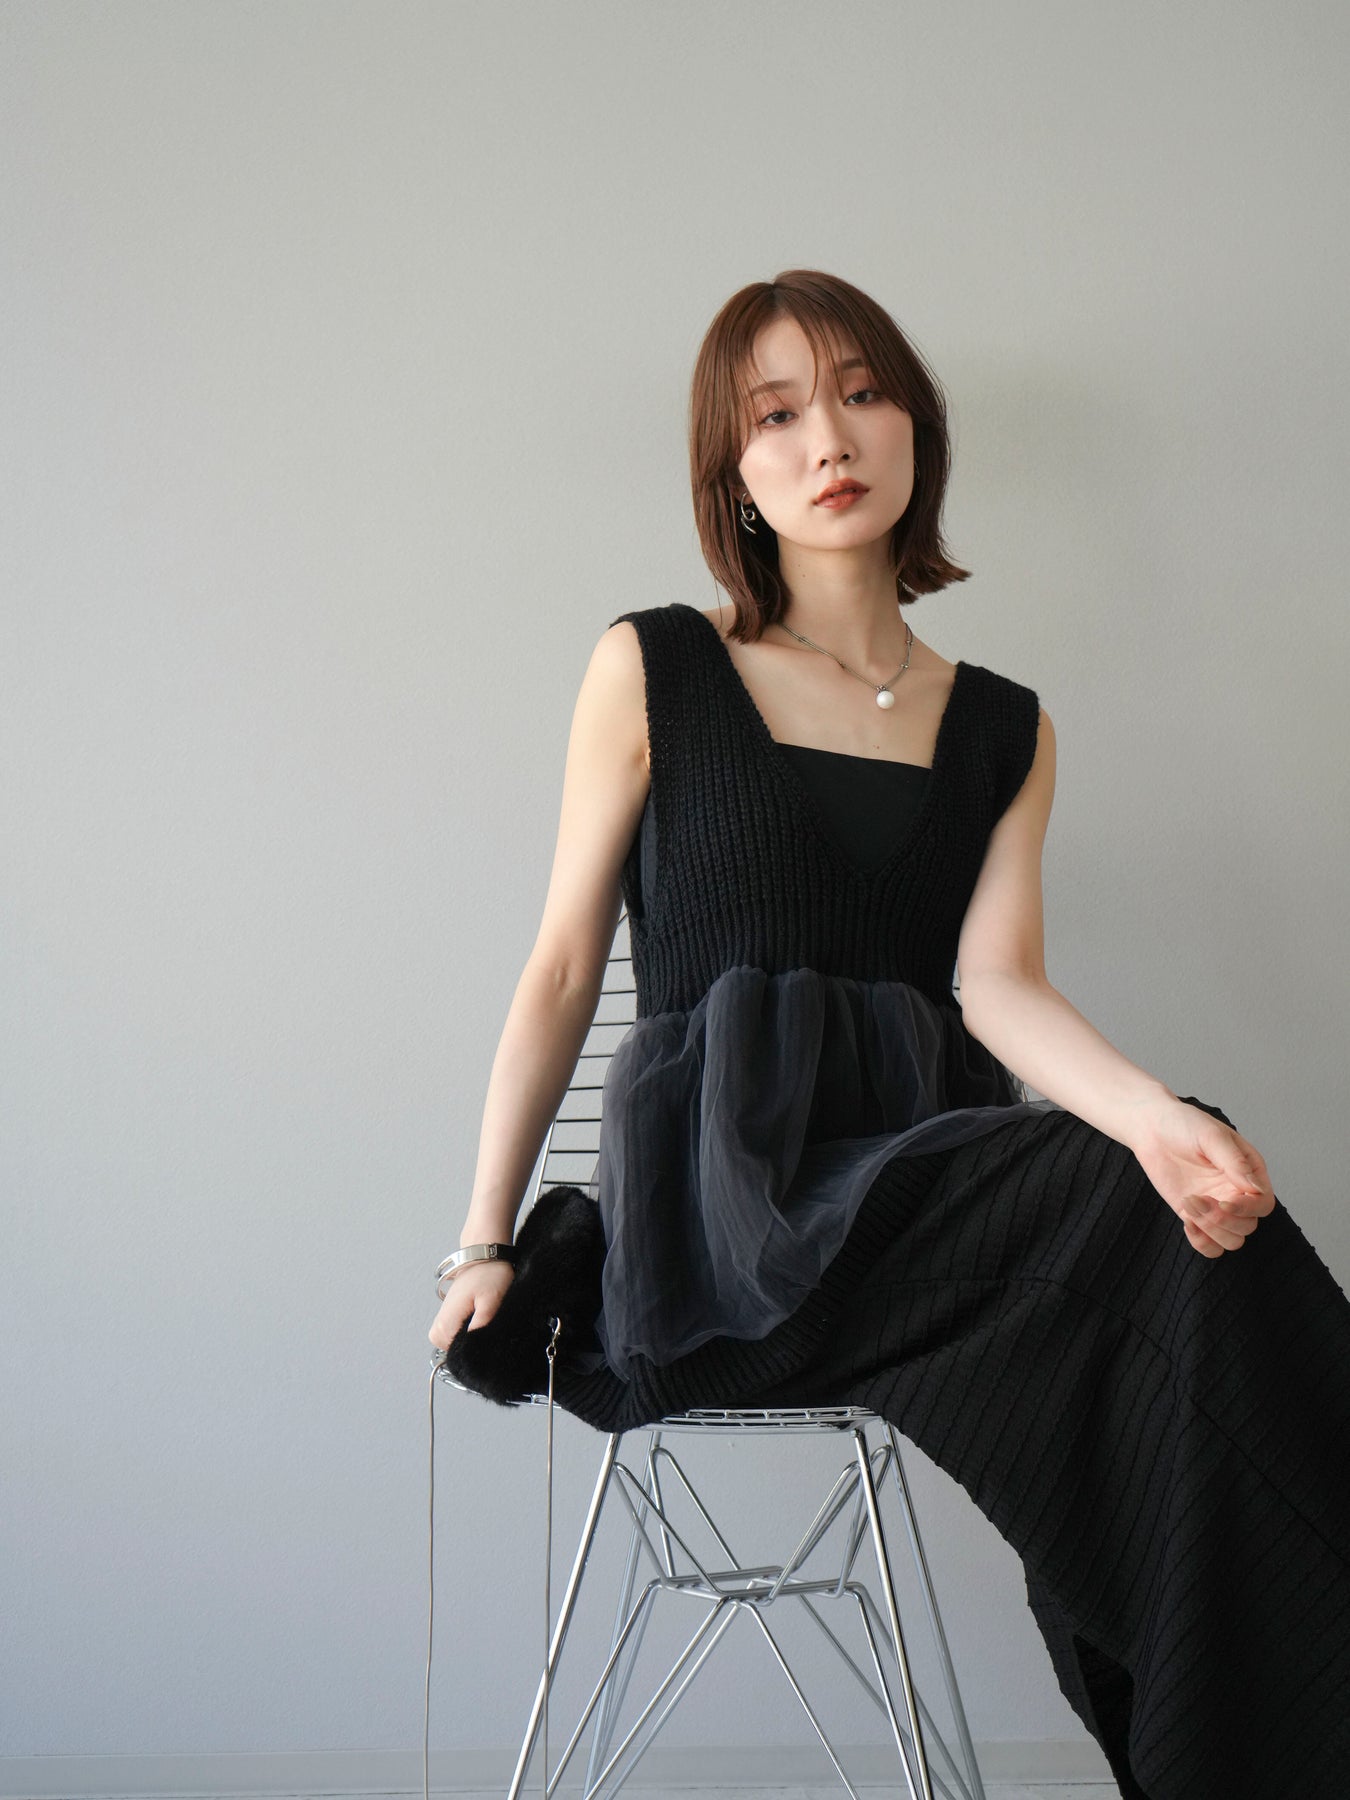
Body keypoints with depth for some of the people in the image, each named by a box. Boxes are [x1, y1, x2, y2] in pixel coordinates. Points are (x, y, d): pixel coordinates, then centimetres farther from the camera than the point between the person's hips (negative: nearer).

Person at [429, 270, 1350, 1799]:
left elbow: (995, 984, 0)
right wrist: (485, 1241, 6)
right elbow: (563, 971, 8)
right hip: (724, 1192, -3)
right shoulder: (653, 672, 7)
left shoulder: (1002, 731, 16)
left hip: (925, 1178, 4)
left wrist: (1152, 1110, -21)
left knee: (1198, 1216, -28)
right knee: (1149, 1239, -28)